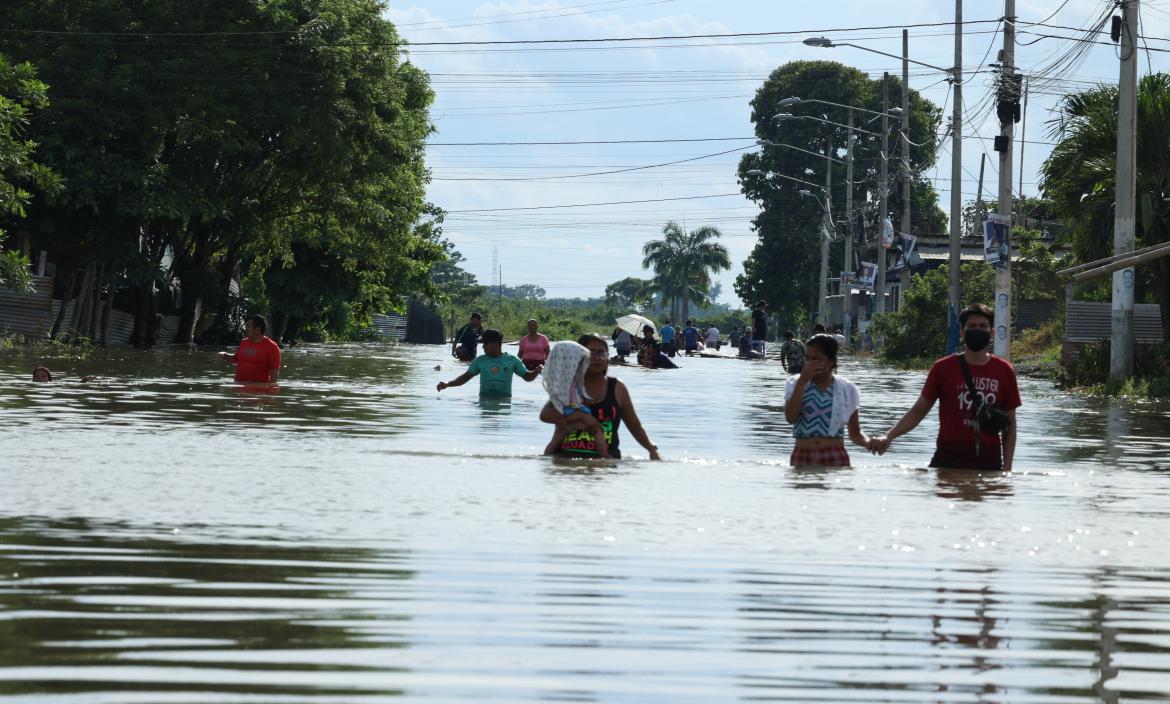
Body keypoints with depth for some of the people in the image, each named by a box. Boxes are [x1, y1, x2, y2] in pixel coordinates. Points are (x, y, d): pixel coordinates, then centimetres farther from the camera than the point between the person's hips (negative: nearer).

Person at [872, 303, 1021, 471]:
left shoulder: (1004, 371, 5)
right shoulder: (943, 368, 3)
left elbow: (1010, 424, 9)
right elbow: (919, 411, 8)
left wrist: (1007, 469, 2)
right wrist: (889, 436, -7)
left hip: (988, 463, 1)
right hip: (948, 460, -1)